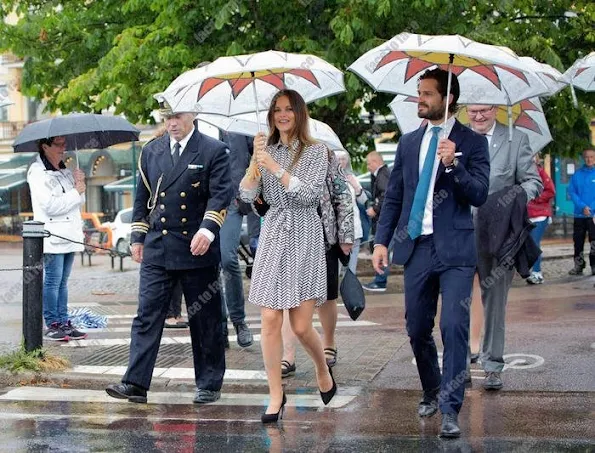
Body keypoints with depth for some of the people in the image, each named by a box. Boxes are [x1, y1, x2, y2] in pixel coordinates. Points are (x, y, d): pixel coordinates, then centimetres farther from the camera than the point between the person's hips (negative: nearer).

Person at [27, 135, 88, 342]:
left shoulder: (65, 171, 17)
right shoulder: (37, 172, -7)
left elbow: (79, 202, 19)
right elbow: (50, 205, -17)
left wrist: (80, 184, 1)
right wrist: (76, 192, -10)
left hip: (70, 235, 7)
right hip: (52, 236, -7)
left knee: (63, 281, 10)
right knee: (52, 281, -5)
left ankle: (64, 323, 13)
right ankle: (52, 325, 0)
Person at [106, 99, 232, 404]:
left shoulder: (214, 151, -2)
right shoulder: (151, 151, 12)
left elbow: (221, 195, -11)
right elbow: (143, 196, 17)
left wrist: (207, 229, -25)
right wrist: (138, 237, 13)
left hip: (197, 249, -4)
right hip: (157, 249, 4)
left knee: (205, 321, 5)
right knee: (147, 316, -3)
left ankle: (209, 385, 16)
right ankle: (136, 383, -4)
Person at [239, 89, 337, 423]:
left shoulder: (316, 151, 0)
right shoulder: (266, 150, 10)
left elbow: (310, 195, -12)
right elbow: (247, 196, 2)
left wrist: (276, 168, -19)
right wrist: (255, 162, -13)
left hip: (303, 237, -3)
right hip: (273, 235, 3)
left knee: (301, 326, -2)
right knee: (270, 321, -4)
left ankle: (323, 370, 29)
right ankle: (276, 395, 6)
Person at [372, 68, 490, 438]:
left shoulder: (472, 142, -1)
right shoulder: (409, 142, 12)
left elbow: (479, 195, -8)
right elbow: (393, 196, 14)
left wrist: (454, 165, -23)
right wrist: (382, 241, 6)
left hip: (455, 249, -4)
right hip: (416, 247, 5)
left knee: (454, 328, -12)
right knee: (417, 330, 11)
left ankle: (450, 410, -8)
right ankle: (432, 394, 32)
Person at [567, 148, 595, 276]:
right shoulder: (577, 175, 5)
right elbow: (572, 192, 1)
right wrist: (582, 206, -13)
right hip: (579, 215, 3)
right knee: (578, 242, 9)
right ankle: (578, 265, 19)